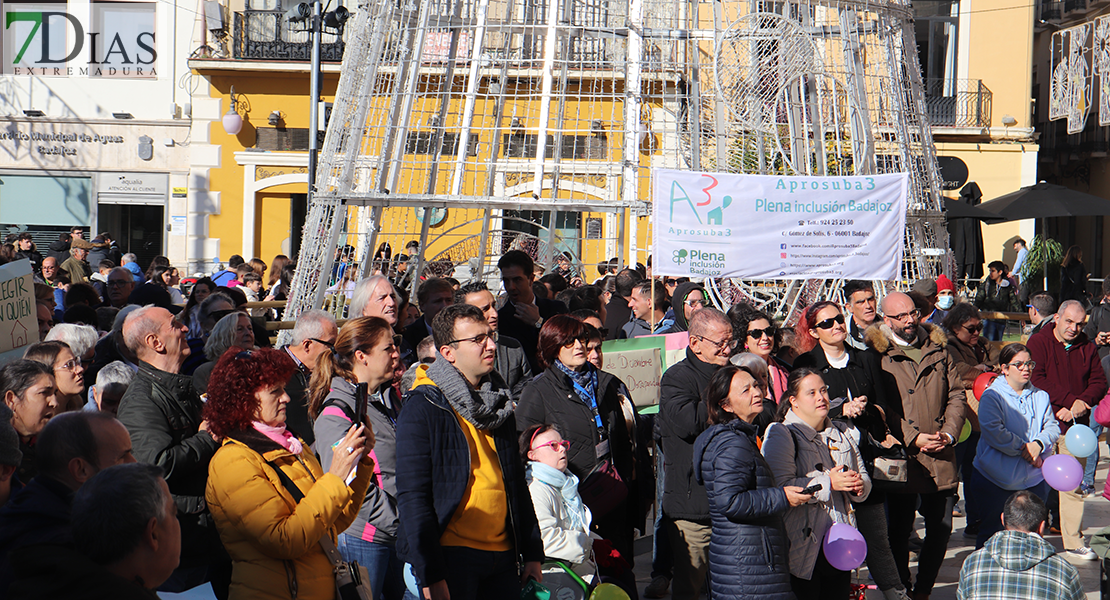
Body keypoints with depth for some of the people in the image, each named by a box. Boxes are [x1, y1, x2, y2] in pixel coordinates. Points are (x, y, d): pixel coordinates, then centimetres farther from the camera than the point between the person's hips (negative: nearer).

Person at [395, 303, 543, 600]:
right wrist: (430, 575, -17)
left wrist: (532, 552, 12)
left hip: (503, 558, 6)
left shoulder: (499, 402, 13)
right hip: (453, 558, -6)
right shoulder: (422, 408, -8)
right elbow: (412, 496, -13)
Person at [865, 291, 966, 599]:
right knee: (899, 531, 3)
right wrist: (913, 439, -13)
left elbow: (956, 395, 12)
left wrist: (949, 433, -2)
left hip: (941, 458, 4)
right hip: (902, 457, -4)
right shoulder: (877, 355, -3)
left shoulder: (938, 349, 12)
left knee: (941, 528, 8)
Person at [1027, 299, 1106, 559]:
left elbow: (1099, 382, 9)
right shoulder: (1039, 342, -2)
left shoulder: (1087, 348, 11)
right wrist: (1070, 400, -17)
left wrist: (1081, 404, -11)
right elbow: (1036, 378, -13)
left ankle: (1074, 541, 11)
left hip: (1075, 424, 3)